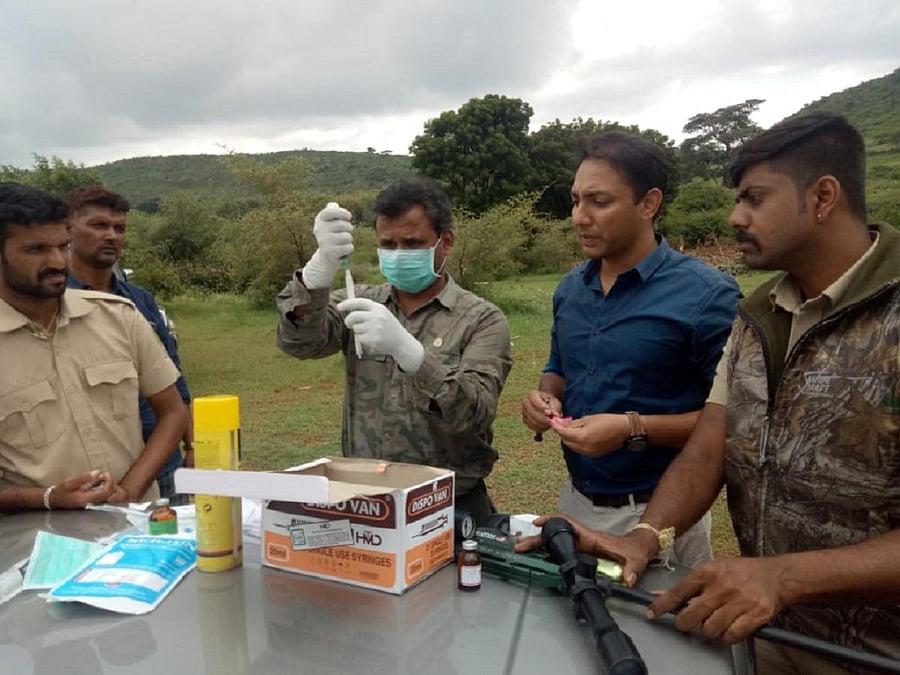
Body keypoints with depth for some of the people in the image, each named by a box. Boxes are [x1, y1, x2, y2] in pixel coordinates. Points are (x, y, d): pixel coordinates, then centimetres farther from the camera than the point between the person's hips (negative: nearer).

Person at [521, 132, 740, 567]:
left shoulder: (706, 295, -17)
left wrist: (633, 429, -25)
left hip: (658, 514, -6)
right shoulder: (570, 288, 3)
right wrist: (546, 398, -4)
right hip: (575, 500, 6)